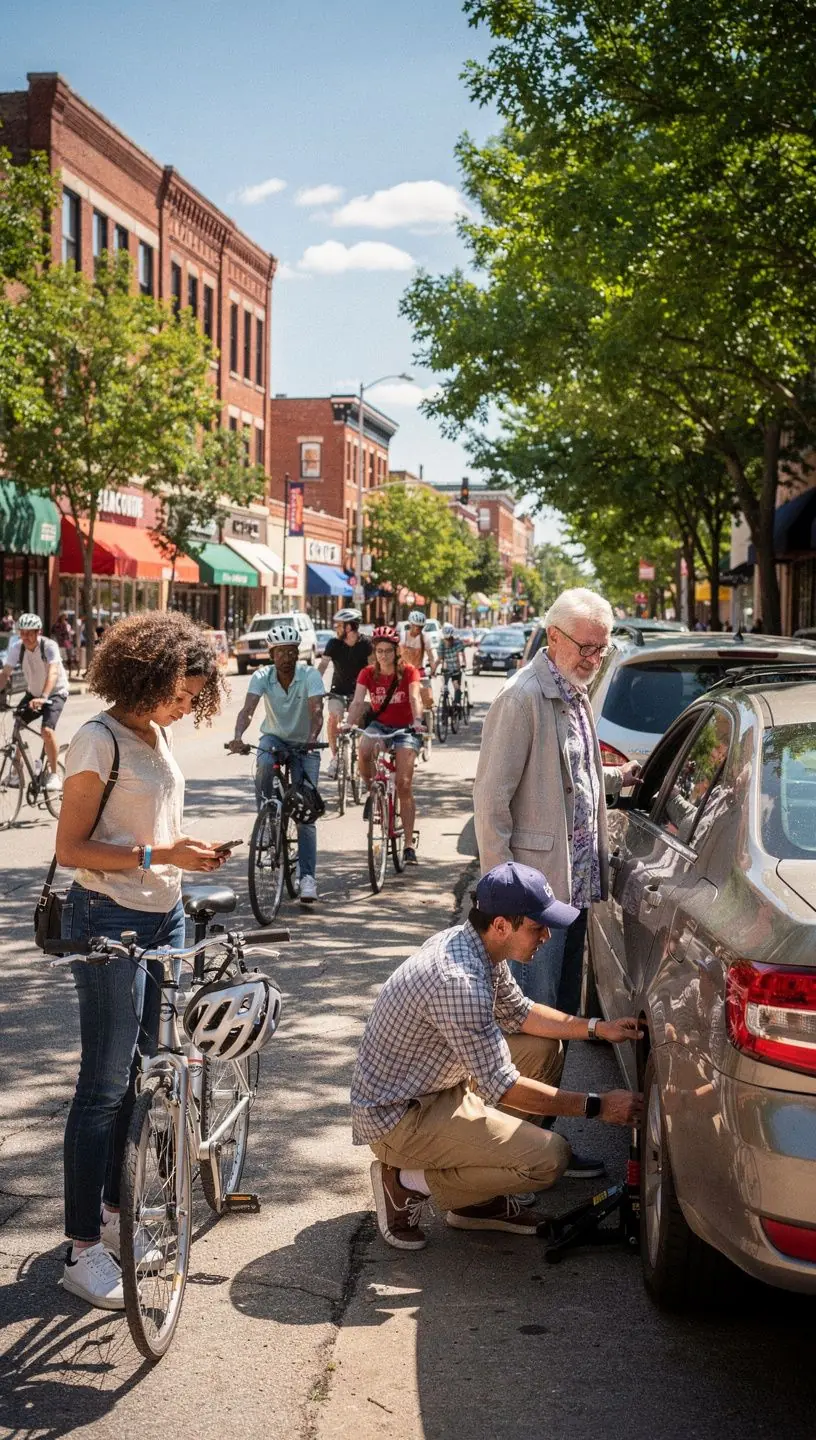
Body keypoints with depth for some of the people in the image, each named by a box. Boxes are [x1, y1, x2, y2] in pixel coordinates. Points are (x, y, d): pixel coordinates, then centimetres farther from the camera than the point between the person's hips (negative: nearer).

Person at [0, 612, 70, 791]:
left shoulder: (49, 646, -26)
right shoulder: (16, 647, -14)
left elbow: (53, 672, -39)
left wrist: (43, 697, -53)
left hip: (55, 693, -5)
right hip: (33, 693, 5)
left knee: (47, 730, -24)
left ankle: (54, 773, -9)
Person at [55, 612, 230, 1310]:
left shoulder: (158, 732, 9)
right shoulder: (100, 739, -16)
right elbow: (71, 847, -17)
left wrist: (188, 846, 3)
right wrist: (155, 855, -24)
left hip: (164, 917, 8)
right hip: (110, 919, -8)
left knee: (148, 1069, 13)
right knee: (107, 1083, -3)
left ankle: (116, 1207, 28)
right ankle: (84, 1247, 5)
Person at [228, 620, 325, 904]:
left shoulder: (310, 675, -19)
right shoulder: (262, 677, -14)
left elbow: (316, 711, -31)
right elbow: (247, 709, -27)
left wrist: (311, 739, -51)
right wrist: (237, 737, -47)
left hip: (304, 744, -2)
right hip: (274, 737, 2)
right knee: (264, 767, -36)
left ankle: (308, 877, -7)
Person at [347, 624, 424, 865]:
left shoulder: (408, 672, -8)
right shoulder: (368, 674, -3)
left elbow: (415, 698, -23)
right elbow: (358, 702, -16)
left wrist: (417, 721, -43)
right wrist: (349, 725, -35)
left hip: (404, 729, -2)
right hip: (379, 725, 2)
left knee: (404, 785, -11)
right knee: (363, 751, -35)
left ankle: (409, 843, -3)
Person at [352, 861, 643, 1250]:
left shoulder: (468, 942, -1)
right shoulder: (459, 981, -31)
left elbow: (518, 1013, 16)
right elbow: (501, 1087, -25)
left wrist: (596, 1028, 6)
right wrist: (597, 1106, -19)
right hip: (395, 1118, -10)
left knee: (544, 1049, 11)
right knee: (550, 1157, -18)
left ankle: (479, 1199, 13)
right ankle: (408, 1184, -3)